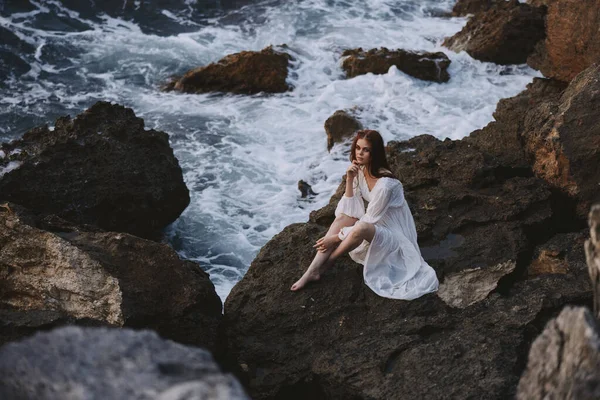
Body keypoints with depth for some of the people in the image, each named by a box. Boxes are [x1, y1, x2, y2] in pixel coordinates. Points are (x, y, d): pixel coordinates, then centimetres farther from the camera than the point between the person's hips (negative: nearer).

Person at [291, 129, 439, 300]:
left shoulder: (385, 183, -28)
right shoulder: (360, 171, -4)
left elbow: (368, 222, -22)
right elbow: (352, 213, -7)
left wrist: (336, 237, -21)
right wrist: (349, 180, -19)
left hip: (395, 237, -8)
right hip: (375, 229, 8)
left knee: (361, 228, -35)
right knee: (343, 216, -14)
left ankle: (322, 265, -12)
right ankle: (311, 271, -19)